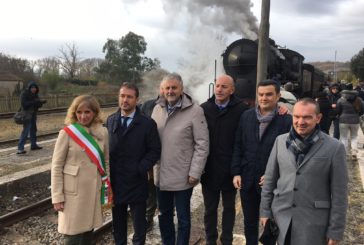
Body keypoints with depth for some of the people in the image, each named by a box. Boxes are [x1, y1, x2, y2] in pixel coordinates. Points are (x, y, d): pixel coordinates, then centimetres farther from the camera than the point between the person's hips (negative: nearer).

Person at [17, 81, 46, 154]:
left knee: (33, 130, 14)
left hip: (33, 114, 8)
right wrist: (34, 102, -28)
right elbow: (24, 104, -21)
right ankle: (20, 148, -13)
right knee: (26, 130, -13)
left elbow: (38, 105, 11)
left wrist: (41, 102, -10)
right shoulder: (24, 94, -9)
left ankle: (33, 145, 26)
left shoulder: (35, 95, 11)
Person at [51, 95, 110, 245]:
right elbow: (56, 166, -6)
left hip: (94, 190, 3)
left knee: (88, 230, 15)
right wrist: (57, 197, -9)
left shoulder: (102, 132, 2)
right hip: (73, 192, -3)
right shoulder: (67, 133, -8)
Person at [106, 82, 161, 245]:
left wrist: (140, 169, -17)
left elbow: (155, 150, -8)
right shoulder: (111, 120, 5)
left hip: (136, 182, -3)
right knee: (118, 222, 20)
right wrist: (107, 169, -4)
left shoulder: (147, 123, -8)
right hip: (115, 181, 4)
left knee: (139, 223, 13)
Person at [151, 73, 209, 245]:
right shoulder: (157, 109, 3)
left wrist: (195, 173, -14)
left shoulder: (194, 110, -12)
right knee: (164, 216, 20)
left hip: (183, 177, -4)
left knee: (183, 218, 13)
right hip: (161, 176, 5)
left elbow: (202, 145, -12)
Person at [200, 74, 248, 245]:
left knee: (229, 207, 17)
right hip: (208, 168, 2)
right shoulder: (204, 108, -3)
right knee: (210, 208, 16)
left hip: (230, 169, -1)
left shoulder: (241, 109, -10)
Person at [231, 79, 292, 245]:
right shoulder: (246, 116, 2)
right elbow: (237, 147, 4)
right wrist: (236, 172, -1)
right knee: (249, 222, 19)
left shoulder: (287, 120, -11)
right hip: (247, 179, 3)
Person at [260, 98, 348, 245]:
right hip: (280, 216, 3)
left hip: (313, 222, -3)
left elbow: (339, 194, -7)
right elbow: (270, 179, 5)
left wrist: (335, 230, -5)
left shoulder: (334, 147, -10)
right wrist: (265, 210, 6)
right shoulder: (280, 141, -1)